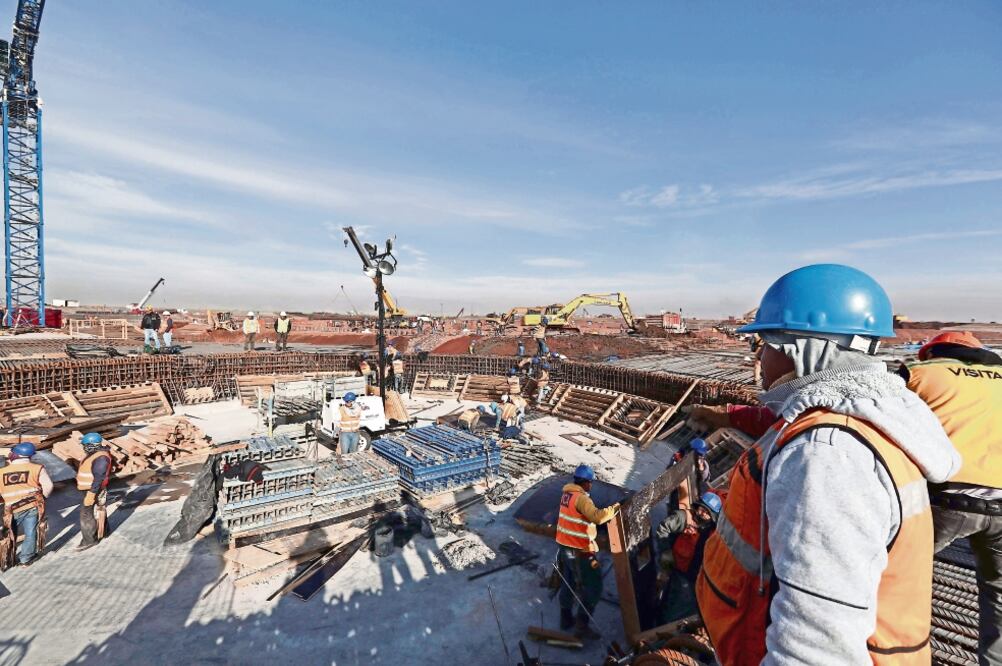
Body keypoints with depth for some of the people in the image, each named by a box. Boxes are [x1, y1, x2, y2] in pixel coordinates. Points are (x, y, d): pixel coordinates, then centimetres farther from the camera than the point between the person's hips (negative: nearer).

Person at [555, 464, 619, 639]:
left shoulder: (566, 493, 4)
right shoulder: (581, 498, -23)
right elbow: (597, 517, -34)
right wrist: (615, 508, -21)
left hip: (563, 547, 9)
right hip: (579, 551, -9)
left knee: (567, 584, 23)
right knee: (592, 589, 6)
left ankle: (566, 619, 37)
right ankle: (581, 626, 11)